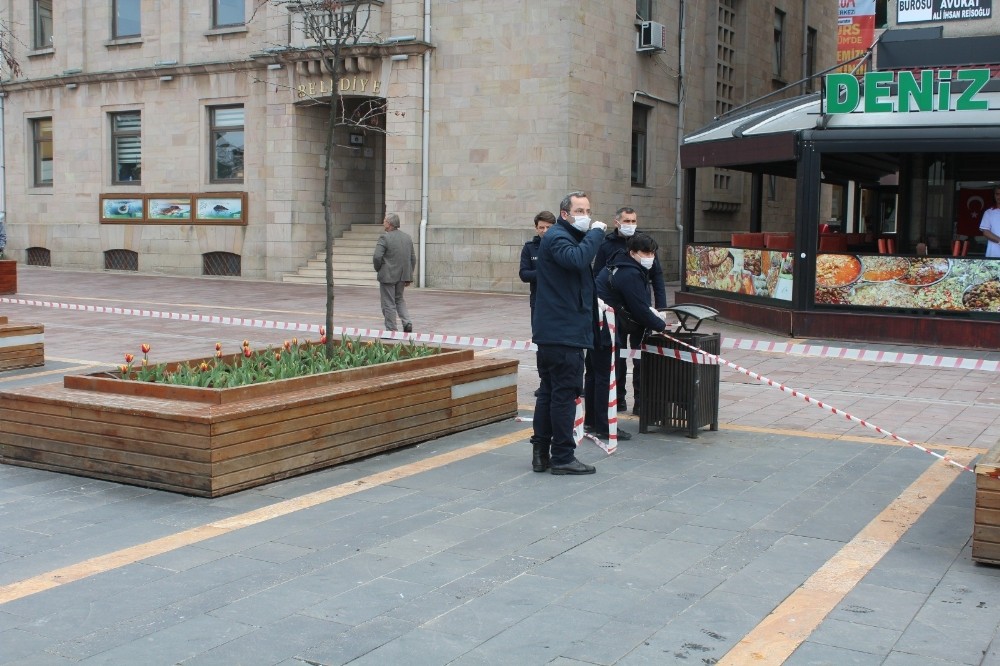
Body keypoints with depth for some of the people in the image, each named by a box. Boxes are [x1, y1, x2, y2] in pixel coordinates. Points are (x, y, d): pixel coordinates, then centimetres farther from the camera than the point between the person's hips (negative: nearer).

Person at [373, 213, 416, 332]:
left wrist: (378, 269, -2)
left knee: (389, 303, 3)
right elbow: (413, 258, 9)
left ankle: (391, 330, 7)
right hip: (403, 275, 6)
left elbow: (377, 256, -21)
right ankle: (407, 322, 7)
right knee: (399, 299, 23)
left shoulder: (384, 238, -14)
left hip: (388, 276, -6)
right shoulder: (407, 237, 6)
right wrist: (409, 276, 15)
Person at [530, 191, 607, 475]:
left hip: (553, 332, 11)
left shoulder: (566, 237, 22)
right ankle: (562, 457, 0)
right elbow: (577, 259, -32)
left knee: (549, 392, 13)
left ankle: (541, 453, 19)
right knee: (565, 393, -6)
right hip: (564, 333, -11)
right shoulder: (557, 237, -12)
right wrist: (596, 232, -22)